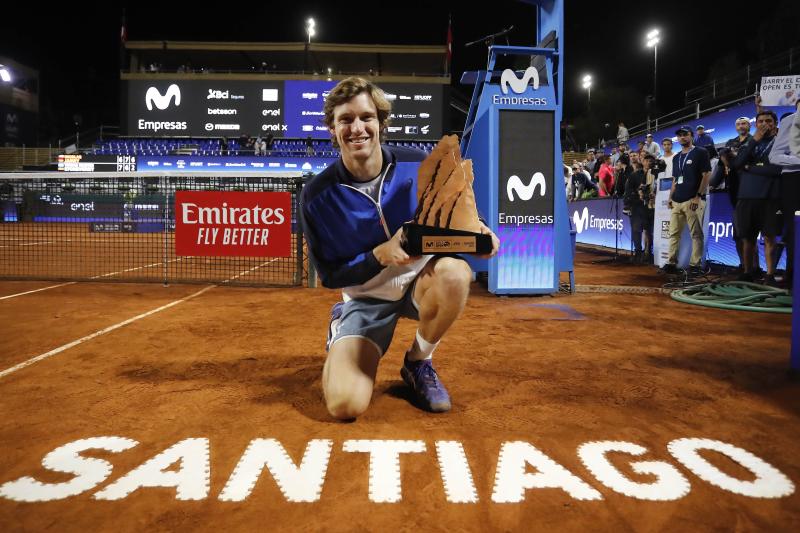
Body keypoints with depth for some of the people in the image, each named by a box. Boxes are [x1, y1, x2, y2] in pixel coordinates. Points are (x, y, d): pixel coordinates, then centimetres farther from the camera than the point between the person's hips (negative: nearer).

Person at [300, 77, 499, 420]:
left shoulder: (417, 165, -11)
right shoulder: (317, 195, -14)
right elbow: (329, 275, -9)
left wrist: (475, 230, -22)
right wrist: (381, 255, -27)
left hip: (421, 279, 2)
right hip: (366, 296, -1)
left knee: (456, 271, -36)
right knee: (345, 405, -21)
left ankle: (419, 363, -6)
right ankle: (341, 325, 15)